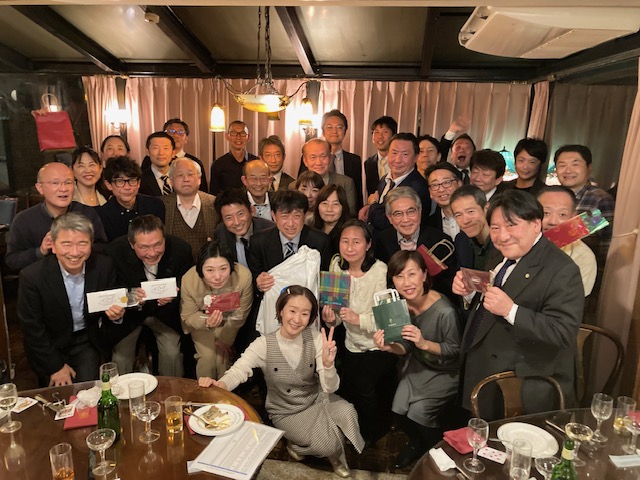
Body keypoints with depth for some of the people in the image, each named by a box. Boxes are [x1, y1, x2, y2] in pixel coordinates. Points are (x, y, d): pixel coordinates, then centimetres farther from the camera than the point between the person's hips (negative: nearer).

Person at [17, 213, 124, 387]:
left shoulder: (104, 266, -16)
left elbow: (113, 301, -1)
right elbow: (31, 327, -12)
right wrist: (56, 366, -9)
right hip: (50, 344, -1)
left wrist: (115, 314, -25)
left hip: (88, 341, 1)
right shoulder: (31, 276, -21)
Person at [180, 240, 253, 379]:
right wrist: (207, 323, -36)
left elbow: (241, 314, -17)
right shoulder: (188, 280, -34)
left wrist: (225, 340, -4)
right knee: (207, 357, -13)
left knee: (222, 357, -12)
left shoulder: (244, 276, -36)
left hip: (229, 324, 0)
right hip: (201, 321, 0)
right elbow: (188, 316, -15)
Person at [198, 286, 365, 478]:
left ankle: (335, 453, 8)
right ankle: (297, 444, 14)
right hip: (286, 411, -2)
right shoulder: (264, 344, -19)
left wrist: (328, 364, -41)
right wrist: (219, 385, -49)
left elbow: (330, 388, -19)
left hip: (317, 399, 2)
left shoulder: (315, 338, -16)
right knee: (327, 444, -21)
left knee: (347, 412, -25)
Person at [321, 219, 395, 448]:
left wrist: (359, 319, -30)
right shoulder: (337, 265, -8)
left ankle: (373, 432, 21)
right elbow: (337, 307, 3)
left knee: (363, 386, -11)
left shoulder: (381, 272, -23)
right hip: (352, 344, 5)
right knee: (348, 388, 9)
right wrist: (331, 318, -17)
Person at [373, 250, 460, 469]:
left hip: (444, 372, -5)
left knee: (418, 412, -10)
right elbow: (407, 347, -5)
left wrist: (425, 343, -35)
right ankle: (417, 444, 33)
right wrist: (389, 347, -28)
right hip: (417, 367, 5)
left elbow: (455, 350, -18)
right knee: (399, 409, -1)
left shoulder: (444, 311, -32)